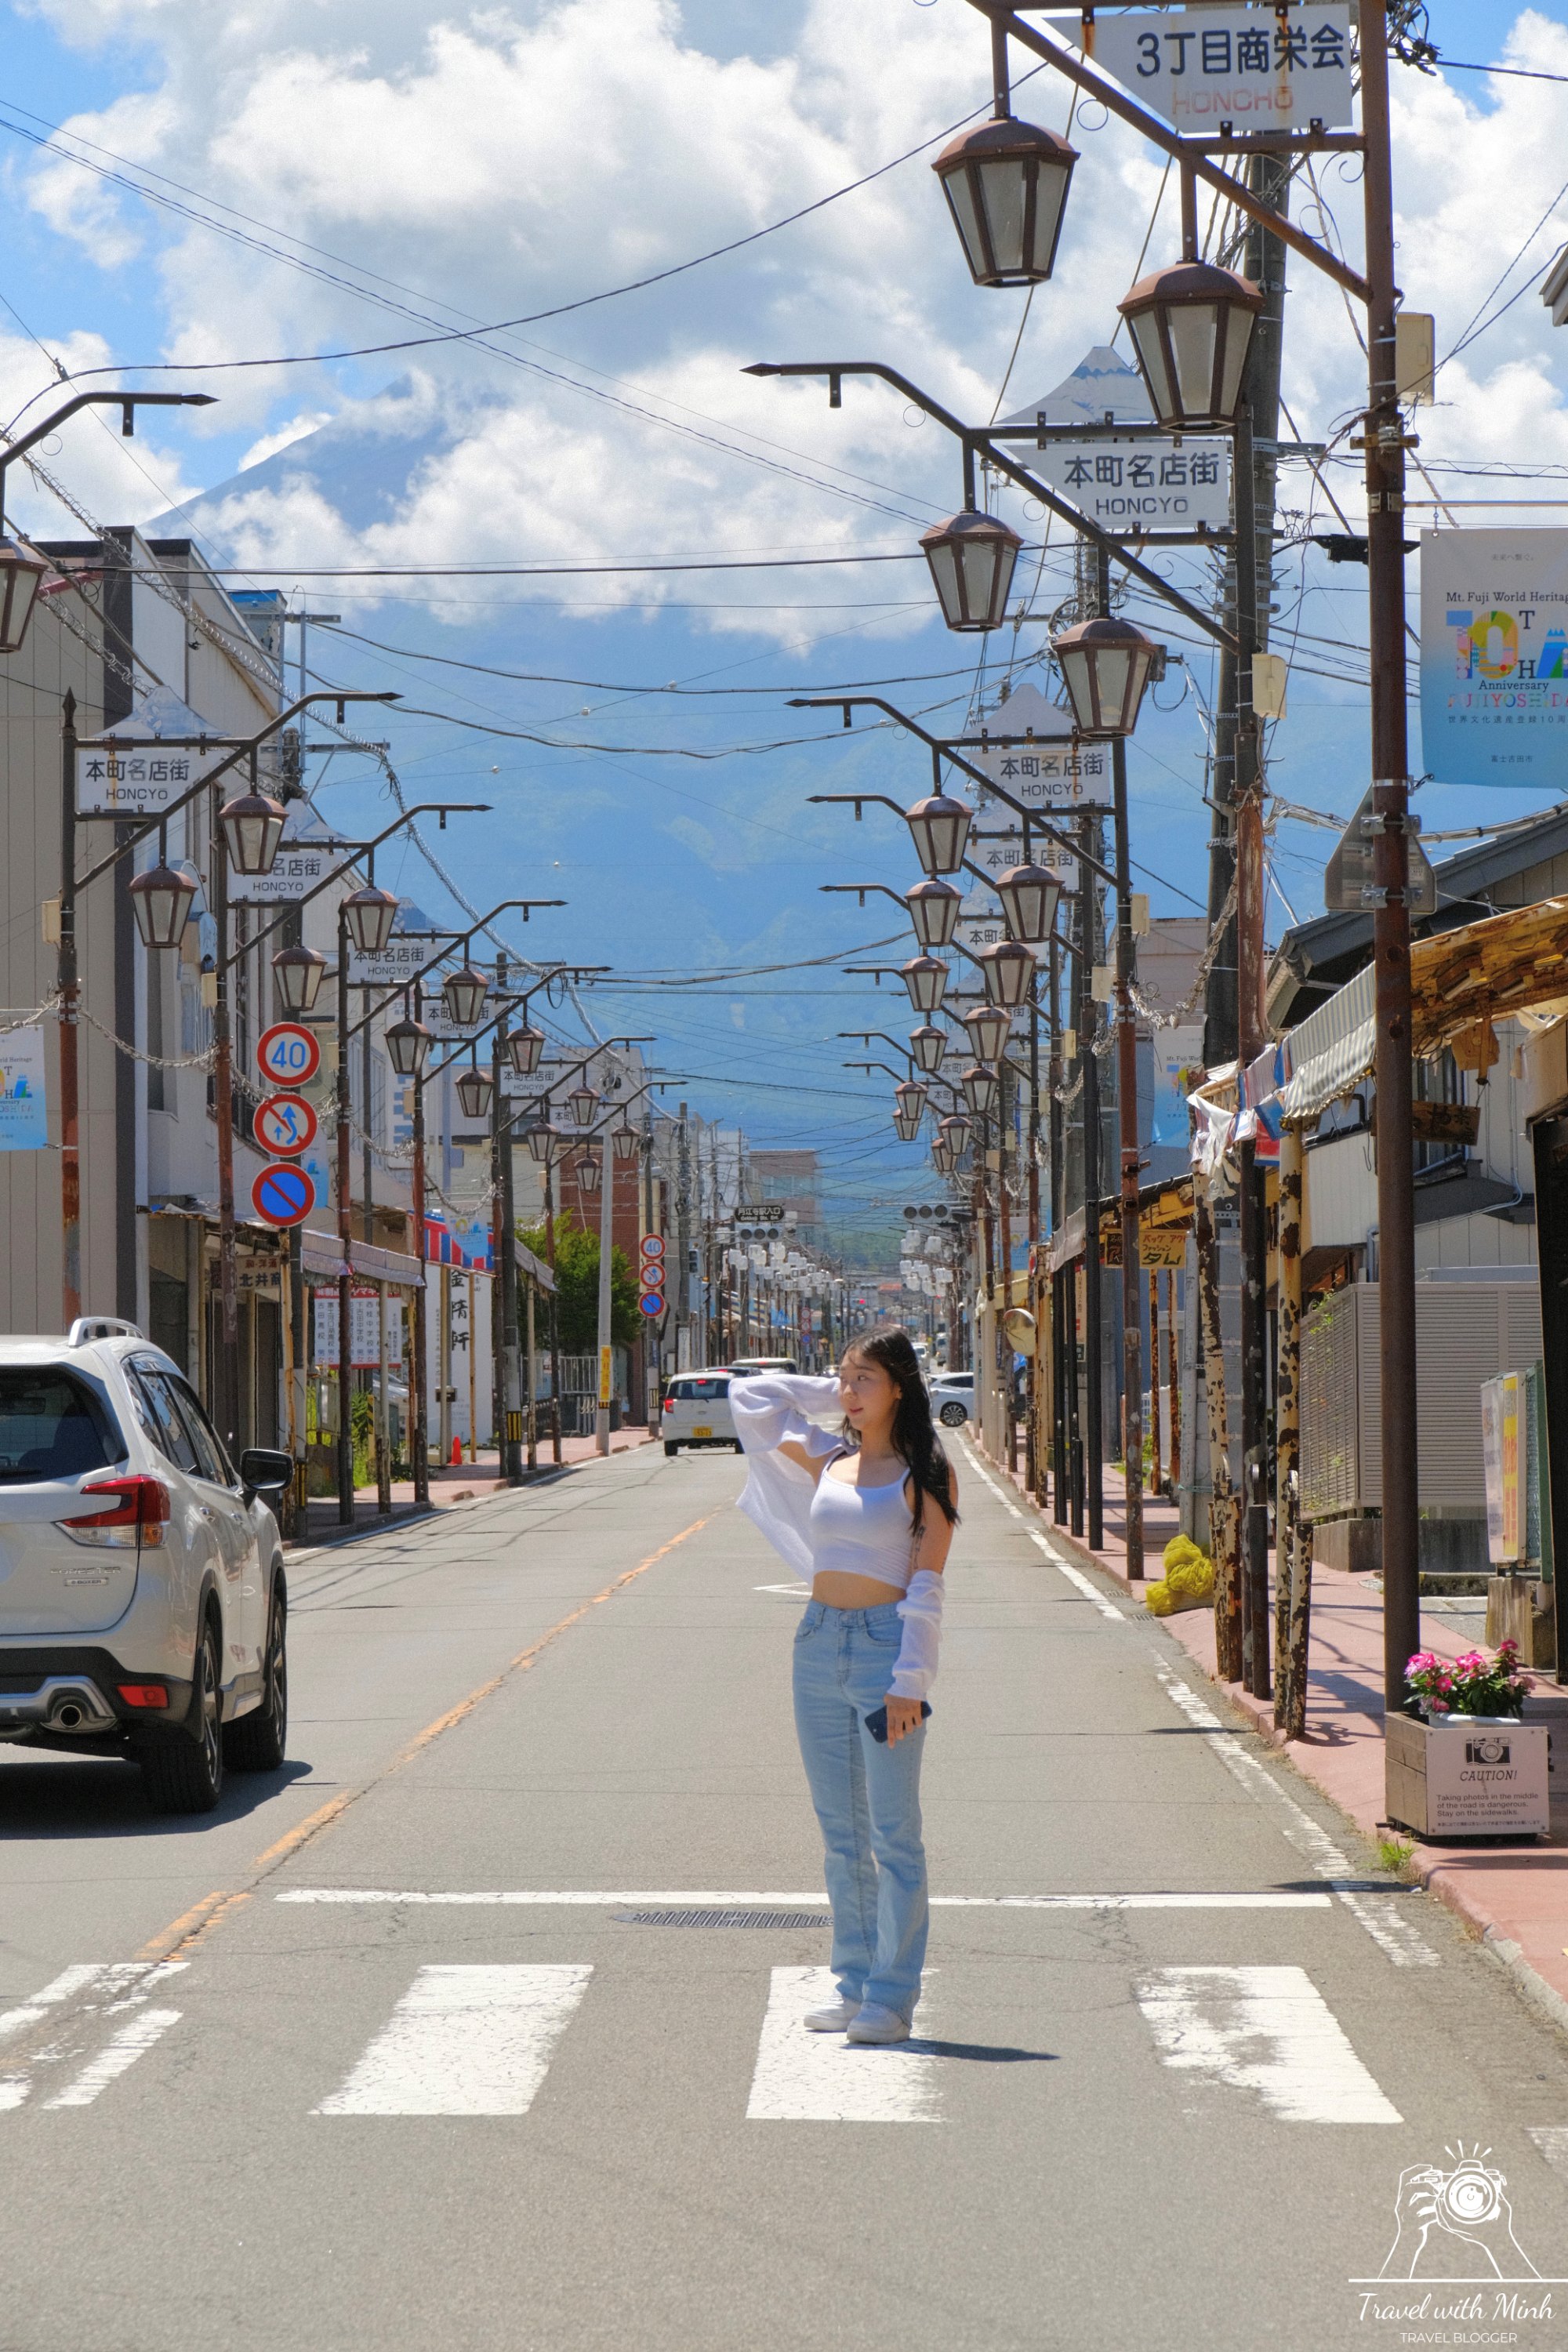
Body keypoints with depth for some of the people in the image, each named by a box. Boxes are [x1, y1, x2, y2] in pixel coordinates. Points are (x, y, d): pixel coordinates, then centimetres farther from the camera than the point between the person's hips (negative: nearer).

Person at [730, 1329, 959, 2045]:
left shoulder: (925, 1475, -3)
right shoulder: (827, 1463, 11)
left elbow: (927, 1587, -8)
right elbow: (750, 1397, 22)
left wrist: (909, 1680, -15)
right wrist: (830, 1394, 17)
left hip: (885, 1644, -5)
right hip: (819, 1644, 5)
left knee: (893, 1831, -3)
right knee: (840, 1831, 9)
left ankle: (893, 1996, 0)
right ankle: (854, 1981, 16)